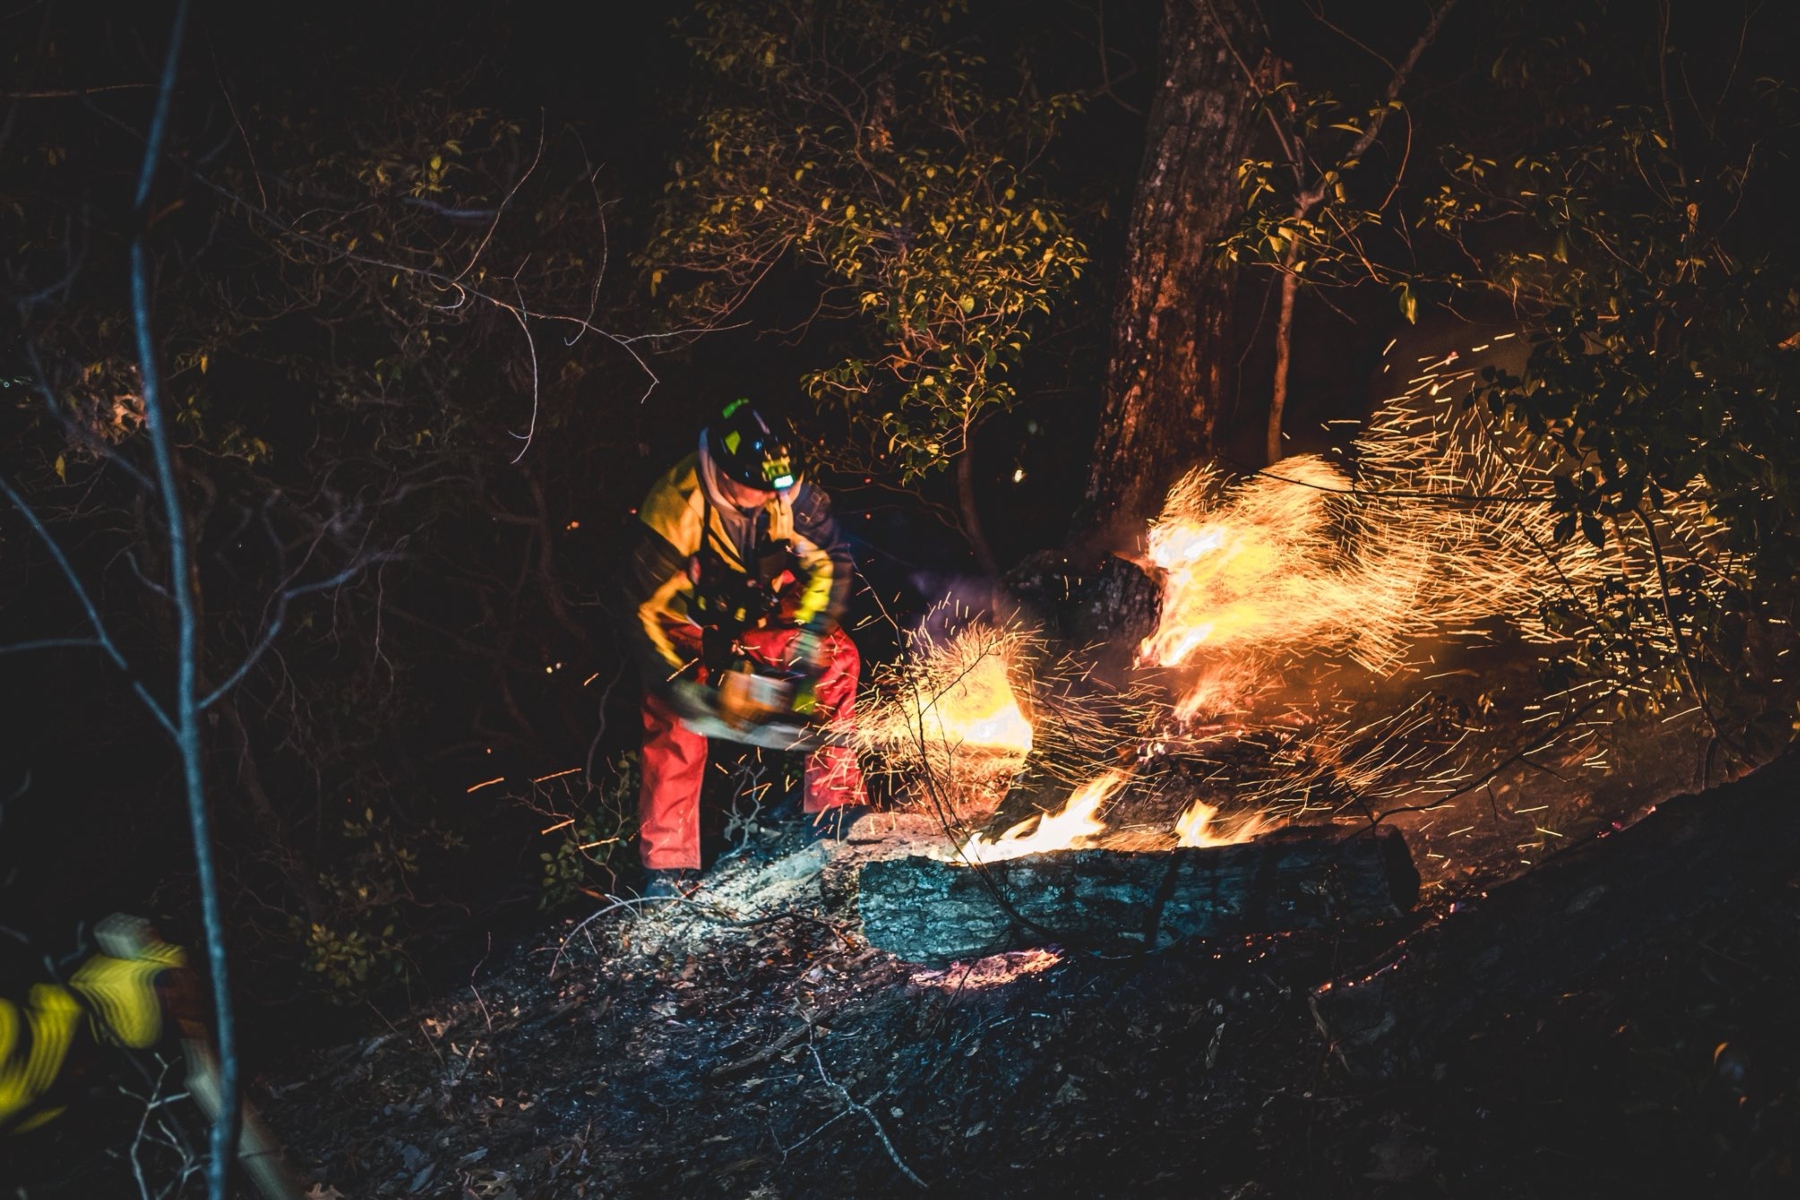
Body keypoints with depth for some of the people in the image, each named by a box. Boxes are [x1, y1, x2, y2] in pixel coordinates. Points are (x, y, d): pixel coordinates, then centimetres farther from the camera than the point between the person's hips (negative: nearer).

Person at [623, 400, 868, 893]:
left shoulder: (789, 490, -23)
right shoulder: (675, 508, -33)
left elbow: (830, 556, -8)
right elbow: (647, 612, -26)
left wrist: (812, 630, -17)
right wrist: (677, 683, -32)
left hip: (758, 615, 4)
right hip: (689, 628, -4)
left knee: (836, 658, -12)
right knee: (676, 733, -17)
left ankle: (835, 804, -3)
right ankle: (668, 869, -7)